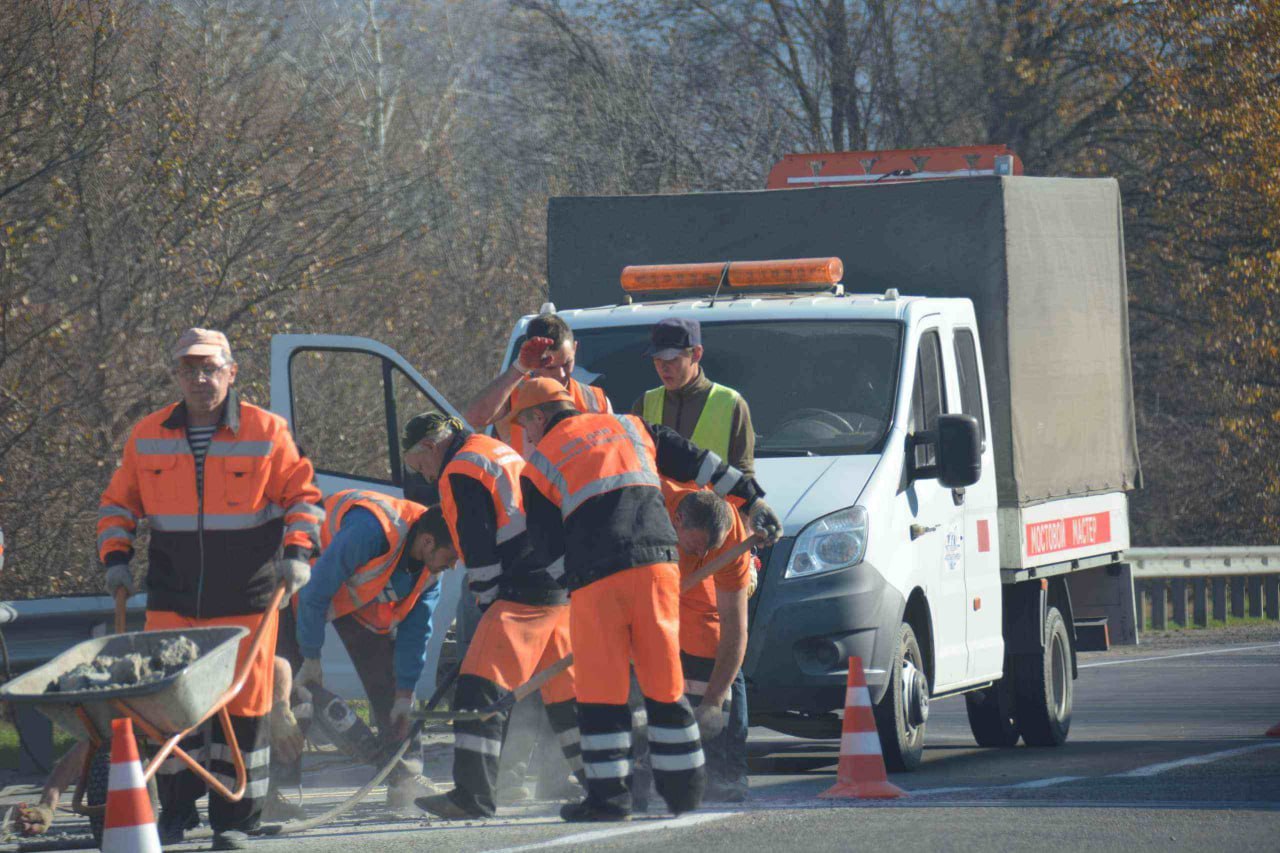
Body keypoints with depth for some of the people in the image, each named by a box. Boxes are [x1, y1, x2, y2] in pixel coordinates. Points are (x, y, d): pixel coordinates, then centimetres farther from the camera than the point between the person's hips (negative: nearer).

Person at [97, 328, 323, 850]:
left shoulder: (266, 433, -1)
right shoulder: (148, 437, 6)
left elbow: (302, 495, 6)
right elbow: (118, 504, 16)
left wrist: (297, 551, -8)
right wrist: (115, 557, 3)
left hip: (245, 598, -2)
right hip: (172, 599, 2)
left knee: (243, 705, -1)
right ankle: (177, 810, 16)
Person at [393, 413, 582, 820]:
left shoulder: (461, 472, -5)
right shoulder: (504, 454, 24)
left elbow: (479, 551, -11)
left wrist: (490, 603, -3)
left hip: (525, 592, -9)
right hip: (562, 587, 9)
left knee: (481, 687, -11)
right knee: (564, 690, 17)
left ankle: (473, 794, -17)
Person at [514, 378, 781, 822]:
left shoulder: (539, 465, 12)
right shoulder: (630, 427, 21)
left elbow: (547, 546, 8)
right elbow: (698, 463, 21)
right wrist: (752, 498, 26)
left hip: (595, 577, -3)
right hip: (656, 563, 3)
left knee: (601, 690, 3)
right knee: (664, 681, 11)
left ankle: (609, 794, 2)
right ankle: (684, 789, 14)